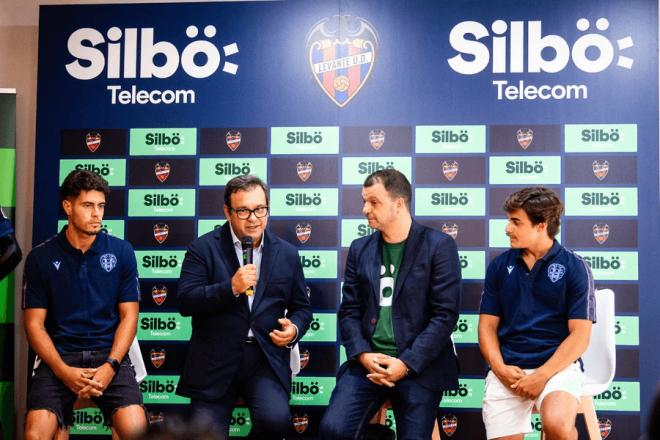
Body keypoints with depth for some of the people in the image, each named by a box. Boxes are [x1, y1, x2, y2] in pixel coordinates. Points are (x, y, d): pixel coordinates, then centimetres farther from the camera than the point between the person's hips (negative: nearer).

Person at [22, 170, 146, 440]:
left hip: (109, 354, 0)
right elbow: (34, 323, 2)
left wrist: (110, 366, -11)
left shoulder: (121, 252, 4)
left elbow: (129, 316, 3)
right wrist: (64, 371, -13)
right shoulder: (41, 257, 3)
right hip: (59, 356, 0)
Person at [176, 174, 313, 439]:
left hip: (266, 359, 1)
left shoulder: (287, 254, 10)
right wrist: (230, 288, -19)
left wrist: (294, 329, -5)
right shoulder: (203, 248, 2)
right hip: (215, 361, -1)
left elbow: (302, 307, 17)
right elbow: (185, 302, -7)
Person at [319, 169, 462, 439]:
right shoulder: (360, 249, 11)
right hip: (367, 363, 3)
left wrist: (406, 363, -15)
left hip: (419, 366, -3)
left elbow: (445, 315, -9)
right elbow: (349, 311, 9)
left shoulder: (438, 246, -3)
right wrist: (363, 355, -9)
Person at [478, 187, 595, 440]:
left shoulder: (574, 268, -1)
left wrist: (541, 376, -14)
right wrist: (499, 368, -8)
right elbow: (487, 325, 9)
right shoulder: (500, 266, 8)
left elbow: (580, 335, -5)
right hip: (507, 369, 3)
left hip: (557, 365, -3)